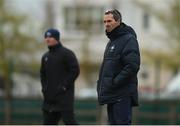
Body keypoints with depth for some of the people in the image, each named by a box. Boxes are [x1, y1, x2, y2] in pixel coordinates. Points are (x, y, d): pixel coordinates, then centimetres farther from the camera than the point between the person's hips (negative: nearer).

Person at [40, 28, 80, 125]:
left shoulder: (67, 53, -6)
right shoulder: (45, 56, 17)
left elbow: (75, 70, -12)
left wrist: (64, 86, -16)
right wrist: (44, 88, 9)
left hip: (64, 97, -7)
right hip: (49, 97, 7)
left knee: (69, 121, -10)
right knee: (48, 122, 8)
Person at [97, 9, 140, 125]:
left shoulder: (128, 39, -10)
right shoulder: (111, 41, 20)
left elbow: (132, 66, -20)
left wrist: (115, 82, -20)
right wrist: (101, 83, 11)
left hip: (122, 95, -10)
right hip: (111, 94, 10)